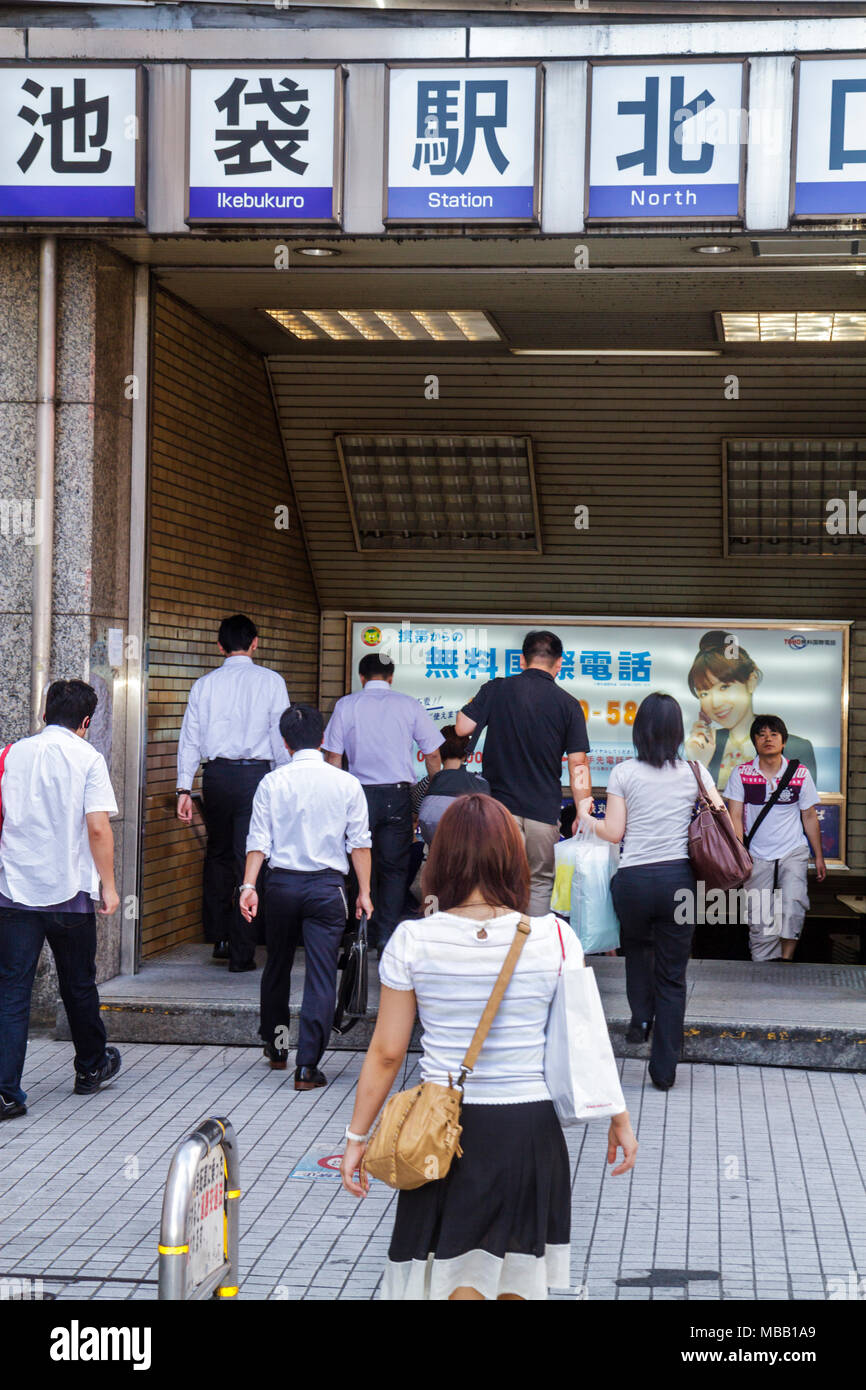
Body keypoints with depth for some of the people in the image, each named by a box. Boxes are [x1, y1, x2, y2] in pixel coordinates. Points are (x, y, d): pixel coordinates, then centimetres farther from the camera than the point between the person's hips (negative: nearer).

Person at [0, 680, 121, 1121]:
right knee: (78, 985, 16)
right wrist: (108, 885, -3)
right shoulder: (87, 758, -5)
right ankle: (91, 1068, 35)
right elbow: (98, 827, -12)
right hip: (70, 891, -2)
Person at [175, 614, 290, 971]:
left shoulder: (205, 684, 6)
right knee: (250, 860, 1)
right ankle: (241, 952, 3)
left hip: (216, 774, 3)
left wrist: (184, 788, 8)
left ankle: (218, 938, 24)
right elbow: (282, 738, -1)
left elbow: (189, 738, 6)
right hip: (256, 772, -2)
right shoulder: (270, 681, 0)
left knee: (218, 855, 20)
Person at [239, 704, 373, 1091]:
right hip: (327, 885, -1)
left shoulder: (272, 782, -1)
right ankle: (307, 1066, -5)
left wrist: (249, 885, -6)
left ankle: (276, 1047, 35)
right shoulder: (347, 784, 0)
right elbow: (359, 842, -1)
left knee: (277, 967, 20)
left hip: (282, 883, 2)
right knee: (321, 975, -1)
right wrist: (364, 891, 3)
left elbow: (258, 840, -5)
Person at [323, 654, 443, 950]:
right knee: (395, 867, 6)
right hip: (398, 794, 0)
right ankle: (387, 934, 1)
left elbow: (333, 756, 2)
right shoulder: (409, 705, 2)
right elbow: (433, 754, 5)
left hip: (359, 793, 0)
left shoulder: (345, 706, 2)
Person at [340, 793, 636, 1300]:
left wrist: (358, 1136, 6)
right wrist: (619, 1118, 12)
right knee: (517, 1281, 19)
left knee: (460, 1280, 9)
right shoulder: (554, 938, -8)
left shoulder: (412, 941, -8)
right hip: (531, 1125, 1)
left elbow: (387, 1053, -4)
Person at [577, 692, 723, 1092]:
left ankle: (641, 1016, 15)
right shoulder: (694, 771, 4)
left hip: (633, 879, -1)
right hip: (679, 878, 1)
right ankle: (664, 1069, 7)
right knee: (672, 975, 7)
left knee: (637, 945, 31)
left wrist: (586, 818, 17)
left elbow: (613, 833, -1)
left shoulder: (623, 773, -1)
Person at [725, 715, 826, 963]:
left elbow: (809, 817, 9)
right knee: (760, 920, 0)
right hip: (757, 856, 0)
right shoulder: (741, 774, -1)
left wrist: (819, 857, 10)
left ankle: (786, 958, -15)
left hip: (793, 852, 0)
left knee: (793, 904, -23)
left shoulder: (800, 773, 1)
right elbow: (735, 817, -3)